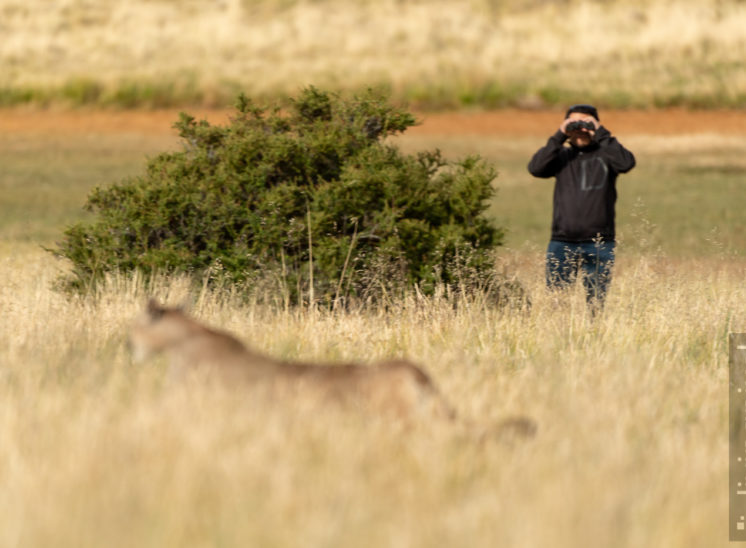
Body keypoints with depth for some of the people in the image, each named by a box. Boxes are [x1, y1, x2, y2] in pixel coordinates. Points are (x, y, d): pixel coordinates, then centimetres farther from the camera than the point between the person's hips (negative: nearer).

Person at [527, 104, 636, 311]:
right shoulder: (561, 155, 10)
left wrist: (601, 134, -13)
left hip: (599, 246, -1)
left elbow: (626, 163, -17)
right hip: (562, 244, 1)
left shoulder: (605, 154, 4)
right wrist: (559, 137, -10)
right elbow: (536, 168, -7)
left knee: (596, 303, 2)